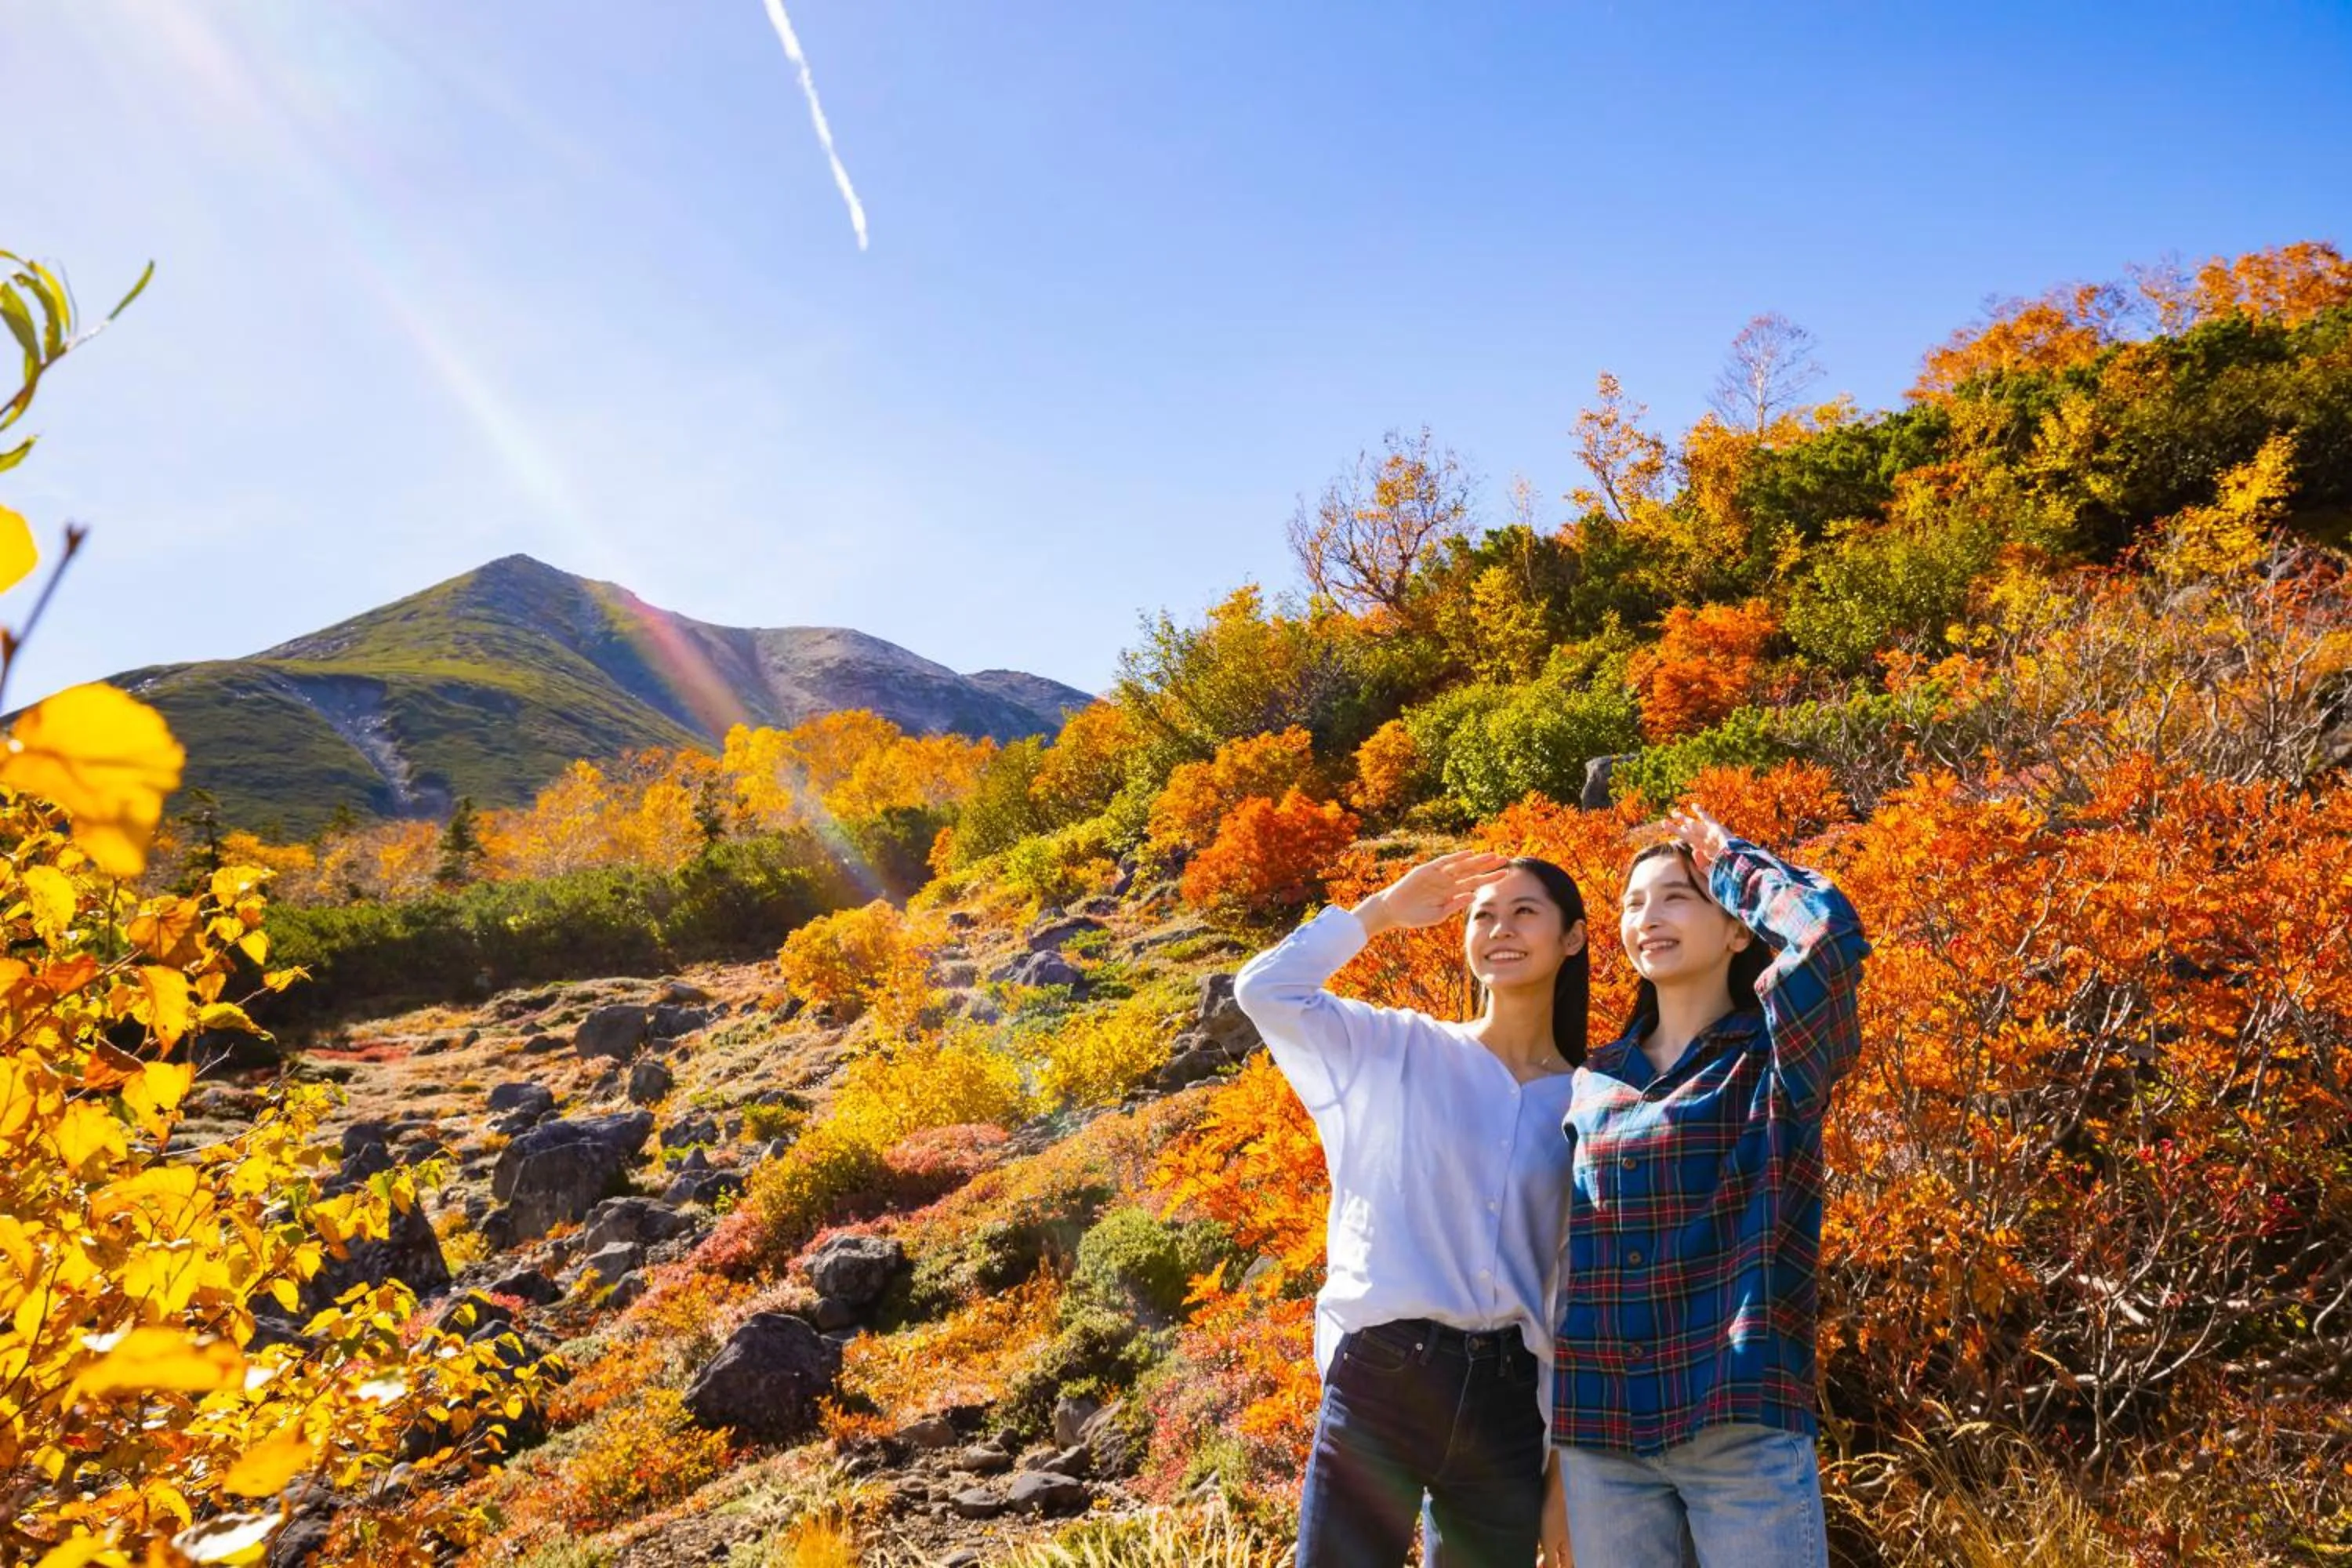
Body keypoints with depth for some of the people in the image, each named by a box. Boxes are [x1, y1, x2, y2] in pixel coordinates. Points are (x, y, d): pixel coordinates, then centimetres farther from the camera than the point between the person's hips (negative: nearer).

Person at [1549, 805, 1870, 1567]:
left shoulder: (1774, 1061, -1)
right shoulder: (1591, 1082, 11)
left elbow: (1830, 931, -21)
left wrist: (1730, 860, -3)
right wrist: (1546, 1424, 13)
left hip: (1742, 1425, -4)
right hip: (1597, 1434, 4)